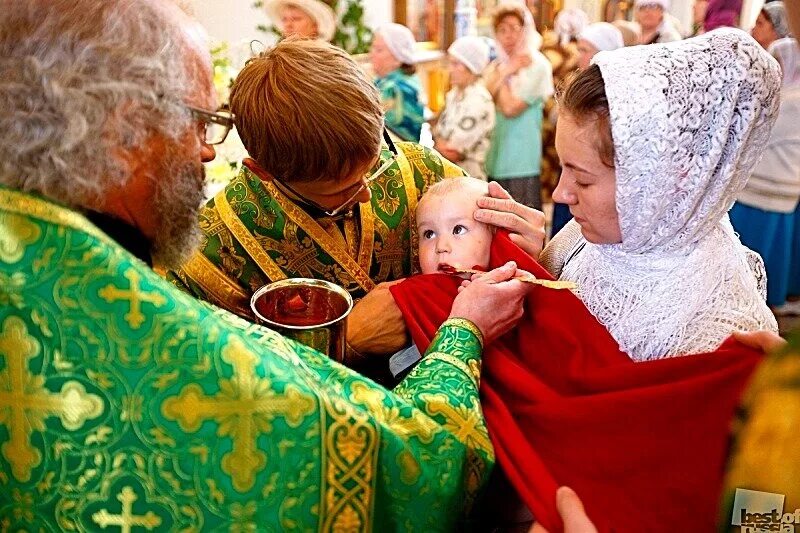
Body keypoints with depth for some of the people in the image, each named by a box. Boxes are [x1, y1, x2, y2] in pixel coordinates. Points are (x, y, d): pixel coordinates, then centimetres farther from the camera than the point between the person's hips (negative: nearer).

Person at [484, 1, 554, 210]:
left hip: (521, 164, -6)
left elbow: (510, 107, -14)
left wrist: (502, 76, 0)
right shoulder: (496, 65, 15)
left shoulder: (536, 66, -5)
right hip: (494, 160, 6)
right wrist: (506, 71, -6)